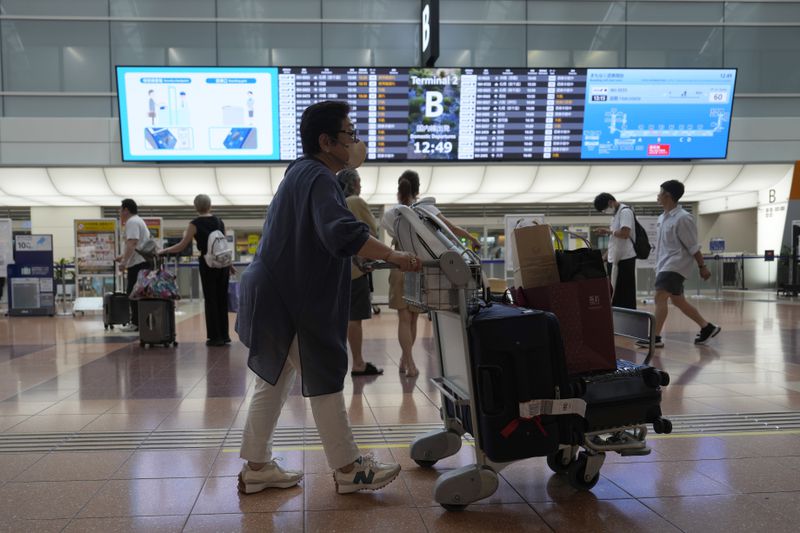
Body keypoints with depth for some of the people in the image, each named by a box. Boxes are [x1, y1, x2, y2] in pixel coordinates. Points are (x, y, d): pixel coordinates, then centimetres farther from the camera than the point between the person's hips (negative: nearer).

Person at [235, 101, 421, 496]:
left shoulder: (304, 172, 14)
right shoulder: (318, 178, -18)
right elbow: (341, 233, -35)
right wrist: (392, 256, -34)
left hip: (277, 296, 10)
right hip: (290, 300, -10)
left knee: (273, 382, 15)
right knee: (324, 380, 0)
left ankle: (256, 467, 25)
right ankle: (348, 470, 12)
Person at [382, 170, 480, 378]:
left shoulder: (389, 214, 0)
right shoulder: (426, 209, -4)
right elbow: (451, 228, -8)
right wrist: (471, 238, 4)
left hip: (400, 269, 0)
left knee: (404, 319, 3)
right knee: (412, 319, 13)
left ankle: (409, 363, -7)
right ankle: (405, 359, 23)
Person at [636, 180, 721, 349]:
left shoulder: (682, 218, -15)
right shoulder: (662, 217, 11)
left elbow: (693, 247, -12)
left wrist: (702, 266, -9)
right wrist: (658, 265, 21)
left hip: (675, 265, -9)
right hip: (665, 264, 9)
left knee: (660, 297, -18)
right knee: (678, 301, 14)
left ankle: (656, 337, -18)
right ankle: (707, 328, 26)